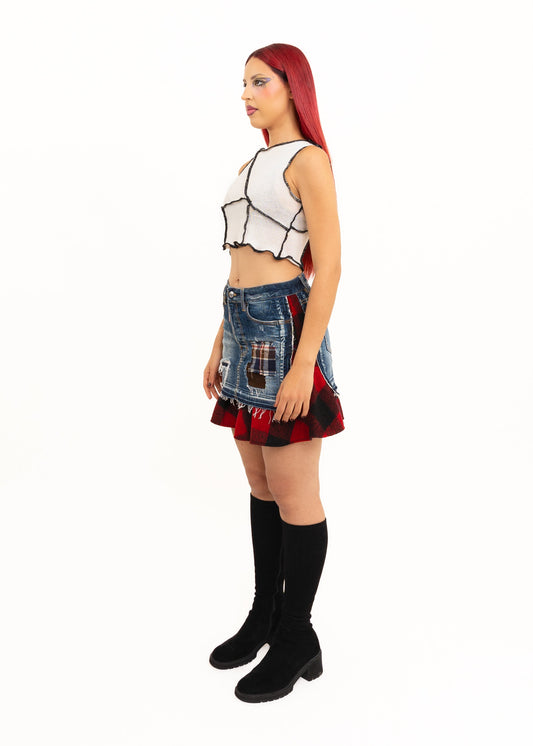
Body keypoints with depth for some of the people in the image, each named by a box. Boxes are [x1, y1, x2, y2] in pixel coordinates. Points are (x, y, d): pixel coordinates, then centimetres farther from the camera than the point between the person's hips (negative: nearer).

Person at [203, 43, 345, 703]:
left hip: (283, 326, -9)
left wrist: (303, 364, -20)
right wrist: (220, 346, 18)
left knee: (292, 497, 0)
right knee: (261, 487, 15)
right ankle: (265, 616, 29)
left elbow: (329, 266, -13)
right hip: (243, 326, 9)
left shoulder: (308, 159, -5)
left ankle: (297, 641, 15)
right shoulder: (253, 165, 20)